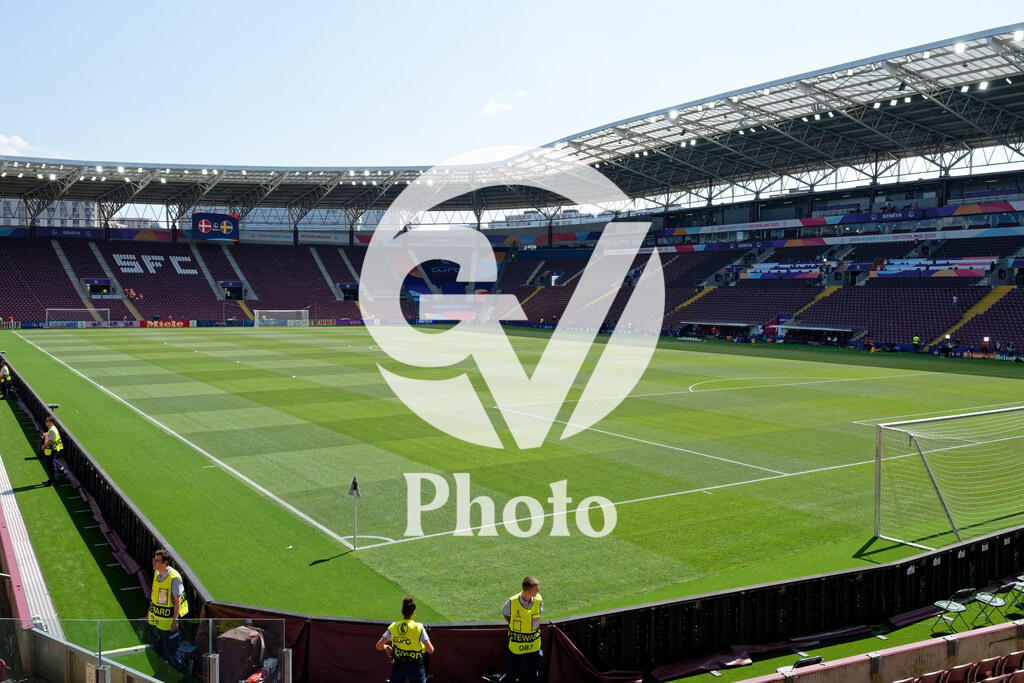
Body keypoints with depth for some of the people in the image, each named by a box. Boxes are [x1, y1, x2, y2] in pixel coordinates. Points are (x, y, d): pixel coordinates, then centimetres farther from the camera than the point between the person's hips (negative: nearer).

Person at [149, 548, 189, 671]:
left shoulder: (174, 578, -22)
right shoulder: (156, 573, 1)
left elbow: (177, 600, -18)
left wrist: (175, 620, -18)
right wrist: (150, 611, 18)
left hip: (168, 619, -7)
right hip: (155, 618, 7)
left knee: (170, 649, 3)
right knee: (157, 647, 20)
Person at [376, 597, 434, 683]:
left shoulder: (393, 627, -5)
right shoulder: (419, 628, -13)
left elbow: (378, 646, -7)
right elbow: (430, 650, -17)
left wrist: (386, 647, 14)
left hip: (397, 666, 3)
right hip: (415, 666, -3)